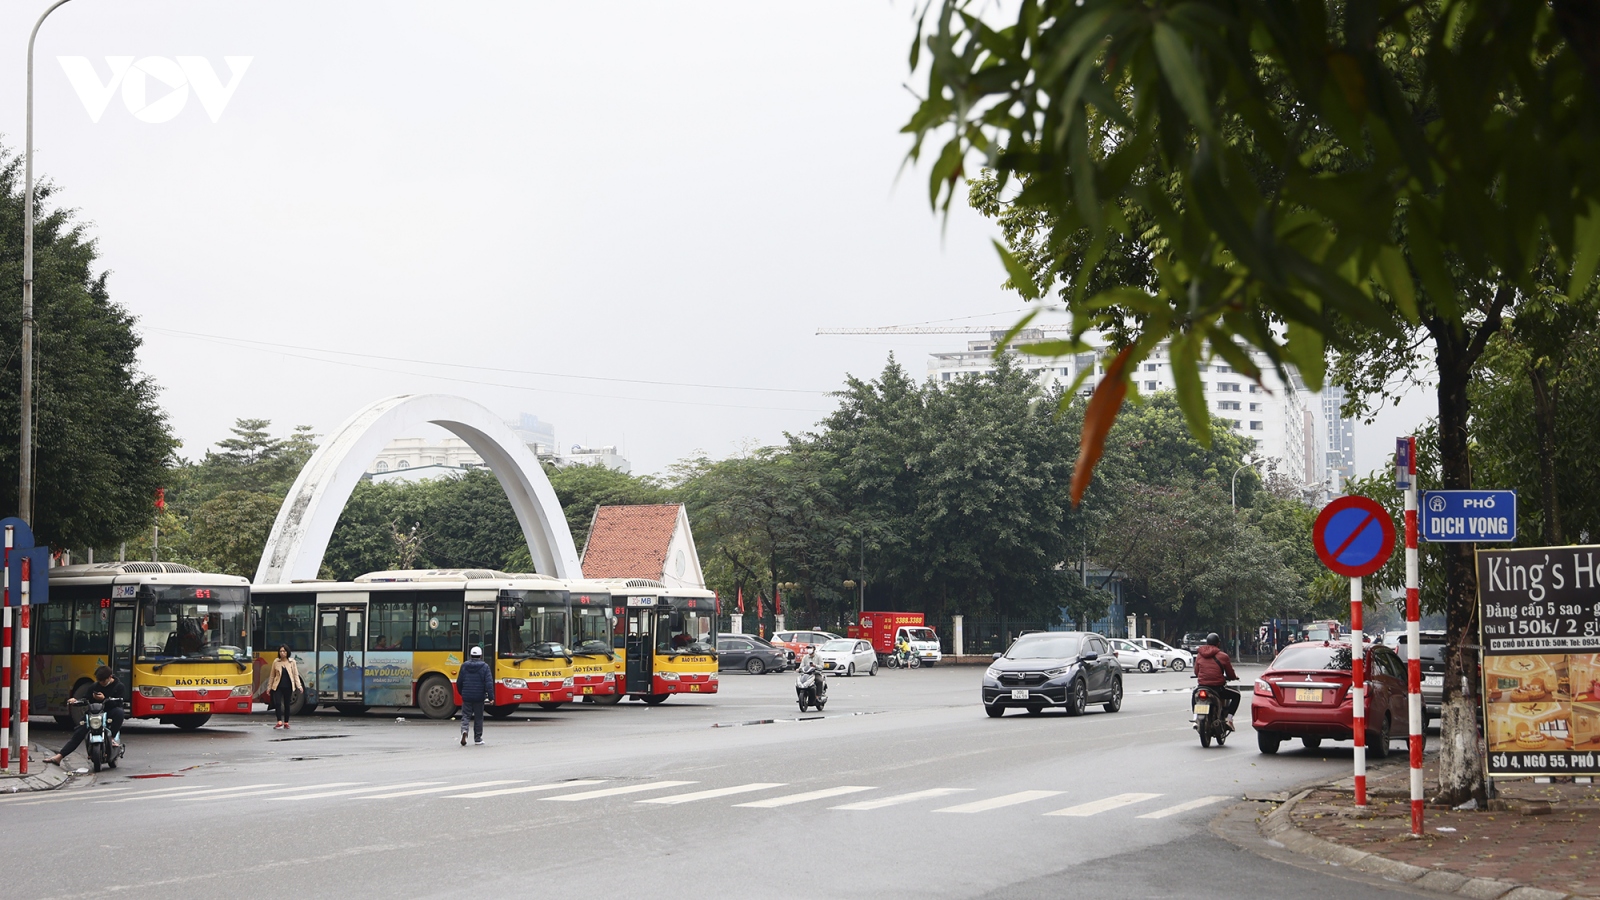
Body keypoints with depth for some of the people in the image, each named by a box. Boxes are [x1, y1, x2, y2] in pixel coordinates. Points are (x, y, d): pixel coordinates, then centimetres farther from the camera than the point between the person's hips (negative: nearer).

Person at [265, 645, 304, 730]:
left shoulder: (292, 662, 3)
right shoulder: (276, 662, 4)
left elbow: (296, 674, 2)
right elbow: (272, 675, 10)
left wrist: (299, 686, -7)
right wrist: (269, 687, 9)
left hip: (288, 687, 0)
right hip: (278, 687, 0)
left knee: (287, 704, 7)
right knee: (277, 703, -14)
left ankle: (286, 722, 17)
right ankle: (279, 722, -16)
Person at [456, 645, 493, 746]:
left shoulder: (464, 666, 2)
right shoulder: (484, 667, -6)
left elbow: (459, 682, 8)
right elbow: (489, 683, -12)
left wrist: (462, 693, 25)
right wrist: (491, 697, -11)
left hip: (466, 696, 1)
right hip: (479, 697, -1)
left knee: (465, 715, 6)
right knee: (478, 718, 9)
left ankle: (464, 730, -22)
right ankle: (478, 739, 15)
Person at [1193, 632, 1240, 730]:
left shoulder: (1199, 655, 4)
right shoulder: (1223, 656, -6)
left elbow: (1196, 672, 10)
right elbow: (1231, 675, 0)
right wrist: (1235, 676, 23)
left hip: (1202, 685, 4)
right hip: (1218, 688, -4)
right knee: (1236, 695, 21)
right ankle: (1229, 719, 5)